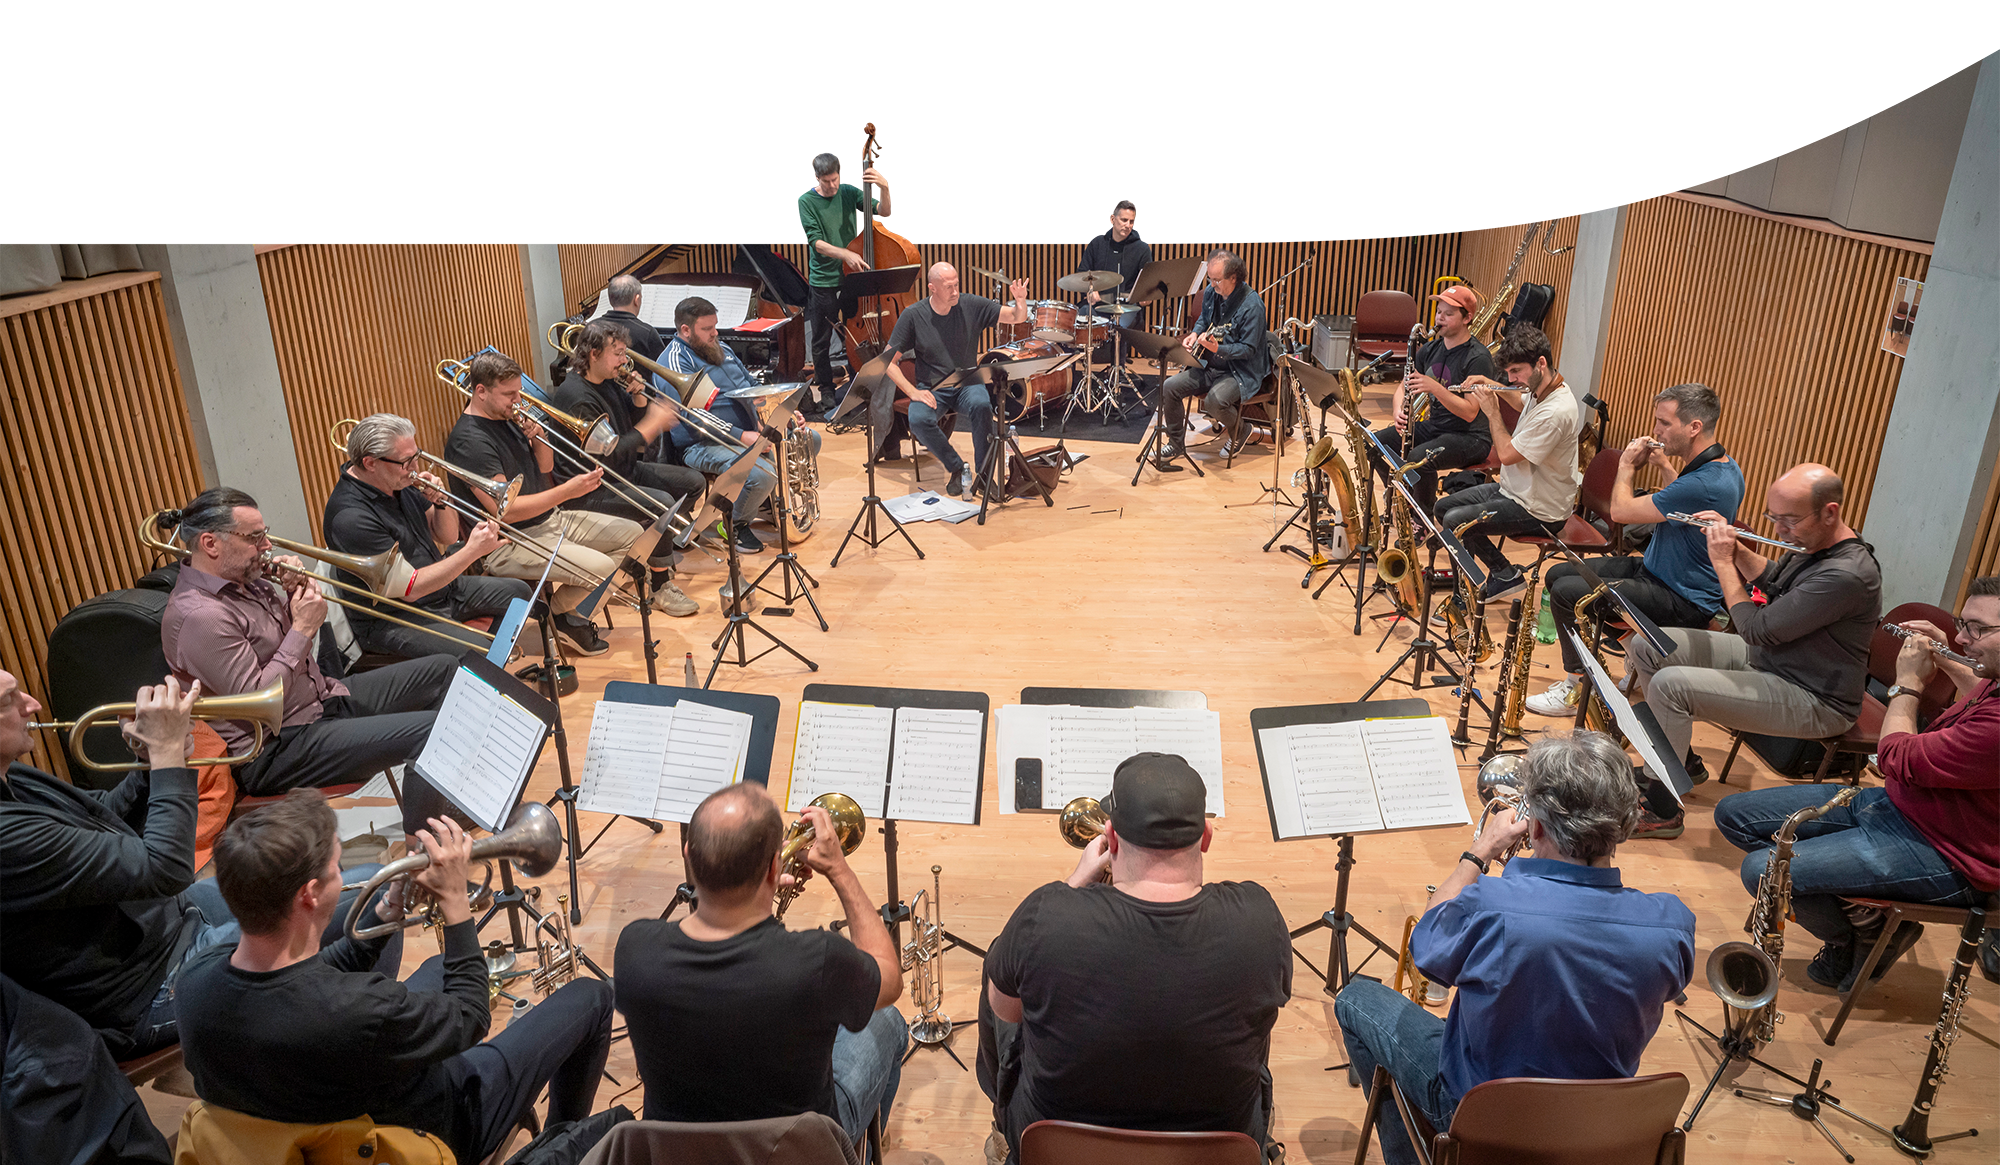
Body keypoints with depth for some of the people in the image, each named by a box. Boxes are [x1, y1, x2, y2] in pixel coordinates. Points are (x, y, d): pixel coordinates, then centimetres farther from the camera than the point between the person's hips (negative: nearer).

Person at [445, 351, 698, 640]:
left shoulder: (506, 418, 8)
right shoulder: (469, 441, -21)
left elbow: (545, 467, 15)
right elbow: (505, 509, -26)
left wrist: (538, 437, -6)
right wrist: (567, 491, -27)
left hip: (549, 518, 10)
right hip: (509, 543, -10)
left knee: (631, 533, 5)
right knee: (598, 565, -27)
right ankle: (558, 613, 0)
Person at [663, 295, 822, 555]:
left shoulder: (720, 348, 14)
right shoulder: (676, 361, -15)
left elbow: (752, 385, 23)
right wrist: (743, 436, -29)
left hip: (750, 430, 9)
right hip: (704, 445, -9)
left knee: (810, 439, 8)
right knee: (762, 473, -34)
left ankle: (769, 498, 23)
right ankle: (737, 523, -3)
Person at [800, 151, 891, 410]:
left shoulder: (849, 190, -1)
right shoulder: (807, 201, -9)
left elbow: (880, 210, -8)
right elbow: (816, 242, -16)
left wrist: (883, 190, -29)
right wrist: (846, 254, -30)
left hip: (851, 274, 2)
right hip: (823, 280, -2)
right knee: (822, 338, 8)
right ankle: (824, 386, 25)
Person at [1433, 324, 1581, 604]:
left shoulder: (1556, 412, -30)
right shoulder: (1539, 390, 0)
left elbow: (1507, 455, -26)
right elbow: (1520, 398, 28)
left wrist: (1492, 411, -16)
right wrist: (1492, 386, 10)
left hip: (1538, 511, -10)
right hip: (1513, 488, 10)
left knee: (1455, 521, -21)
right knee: (1442, 507, 9)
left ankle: (1506, 575, -2)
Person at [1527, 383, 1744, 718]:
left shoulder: (1706, 483, -29)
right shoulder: (1723, 466, 4)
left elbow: (1621, 511, -22)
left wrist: (1627, 465, -5)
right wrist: (1664, 467, 12)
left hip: (1683, 602, -11)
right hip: (1655, 570, 11)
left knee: (1566, 591, -19)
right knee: (1559, 573, 9)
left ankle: (1575, 690, -5)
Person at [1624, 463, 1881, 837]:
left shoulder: (1846, 575, -30)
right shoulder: (1813, 542, 1)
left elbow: (1757, 629, -26)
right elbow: (1772, 579, 22)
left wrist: (1723, 562, -15)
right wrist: (1735, 545, 3)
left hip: (1813, 703, -10)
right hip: (1765, 658, 10)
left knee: (1670, 685, -28)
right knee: (1645, 646, 3)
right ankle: (1681, 761, 17)